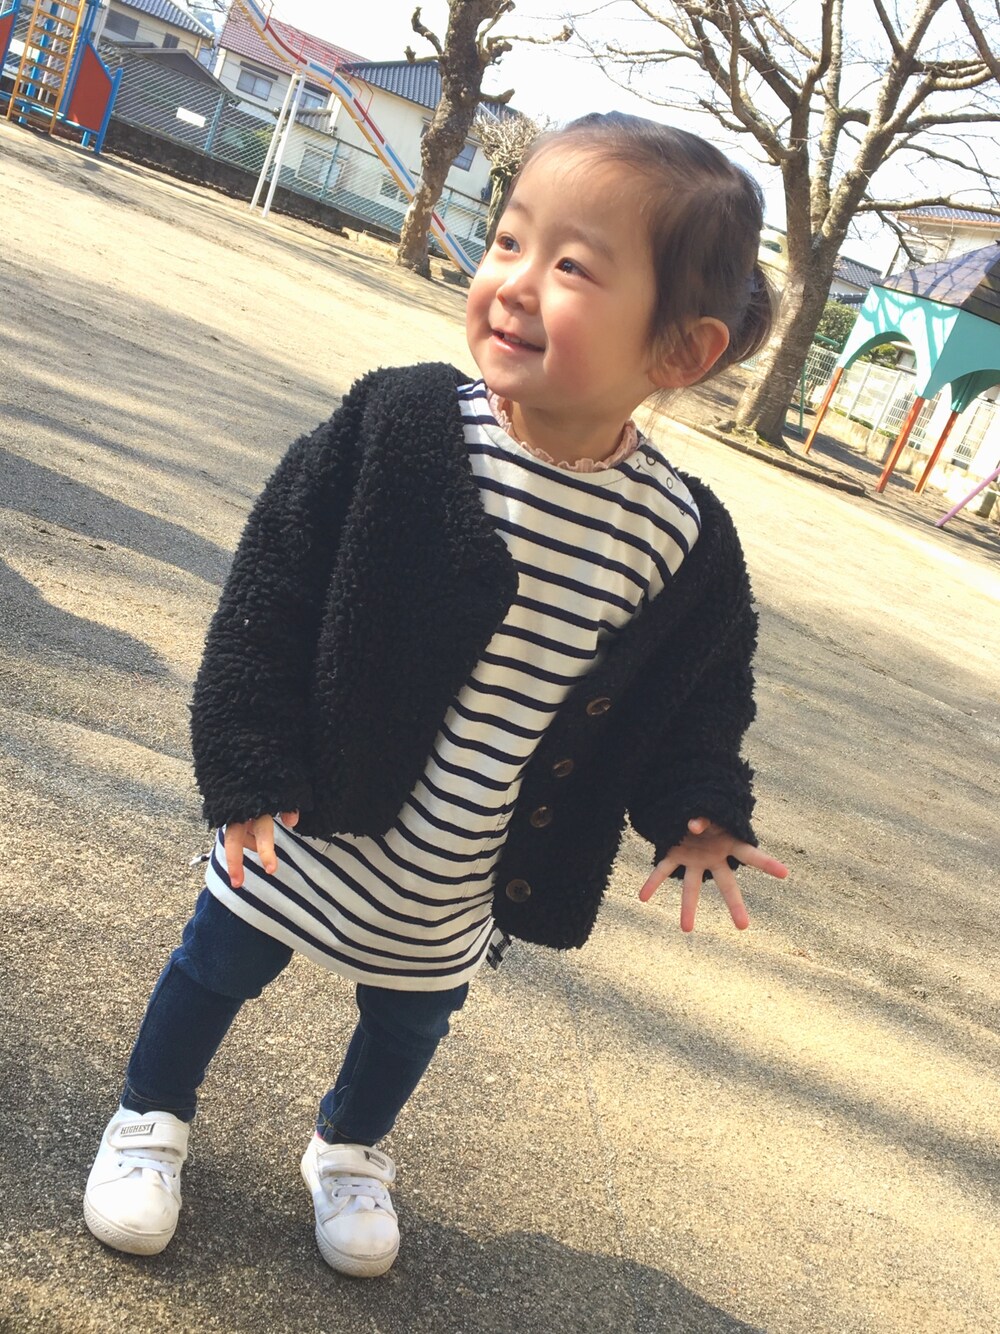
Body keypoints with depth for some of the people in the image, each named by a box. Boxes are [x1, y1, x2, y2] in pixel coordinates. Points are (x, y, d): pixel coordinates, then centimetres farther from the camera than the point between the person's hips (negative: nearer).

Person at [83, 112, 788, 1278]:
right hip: (307, 826, -2)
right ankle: (151, 1118, 50)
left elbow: (697, 691, 1)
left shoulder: (684, 538, -17)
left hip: (459, 888, 2)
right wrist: (250, 763, -18)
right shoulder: (402, 422, -21)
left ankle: (350, 1149, 58)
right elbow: (272, 590, -16)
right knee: (222, 962, 19)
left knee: (411, 1019, 26)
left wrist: (694, 808, -12)